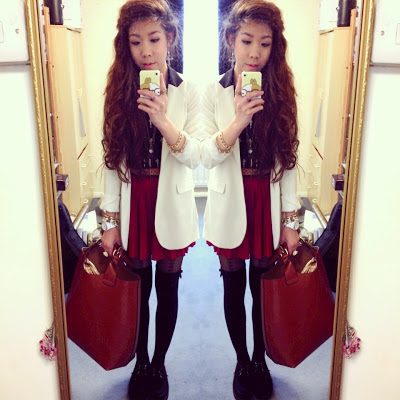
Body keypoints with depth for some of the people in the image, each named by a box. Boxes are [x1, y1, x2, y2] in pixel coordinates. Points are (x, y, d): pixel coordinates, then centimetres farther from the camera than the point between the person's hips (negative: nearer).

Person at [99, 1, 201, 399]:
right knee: (138, 288, 13)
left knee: (167, 288, 12)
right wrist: (110, 221, -1)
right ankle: (140, 364, 33)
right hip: (132, 205, 1)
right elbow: (113, 160, 0)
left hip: (171, 206, -1)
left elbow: (194, 157, -8)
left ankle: (159, 365, 32)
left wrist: (163, 121, -25)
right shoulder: (120, 91, 0)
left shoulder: (186, 92, -3)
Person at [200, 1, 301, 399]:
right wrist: (238, 121, -27)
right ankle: (241, 362, 31)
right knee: (234, 287, 11)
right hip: (231, 205, 0)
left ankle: (261, 361, 32)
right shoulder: (214, 93, -3)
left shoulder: (280, 93, 1)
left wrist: (290, 220, 0)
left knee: (263, 287, 11)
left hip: (269, 204, 1)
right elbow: (206, 157, -10)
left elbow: (288, 160, 1)